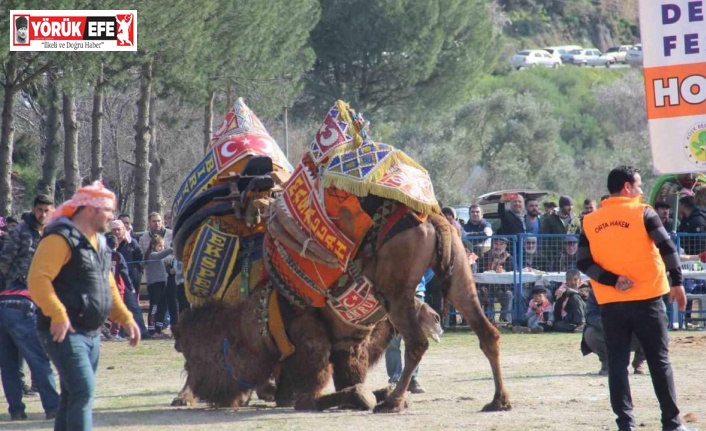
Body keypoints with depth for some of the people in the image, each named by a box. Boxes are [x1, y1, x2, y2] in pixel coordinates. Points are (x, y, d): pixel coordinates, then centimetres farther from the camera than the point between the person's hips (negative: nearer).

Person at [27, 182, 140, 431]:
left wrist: (125, 319, 16)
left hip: (91, 333, 10)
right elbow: (38, 279, -22)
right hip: (64, 332, -10)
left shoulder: (98, 242, 18)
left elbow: (108, 286, 27)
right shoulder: (60, 239, -13)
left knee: (73, 396, 12)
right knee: (83, 391, -19)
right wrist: (58, 315, -31)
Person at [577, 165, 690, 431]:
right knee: (659, 361, 5)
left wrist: (612, 280, -6)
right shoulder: (643, 213, -4)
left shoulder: (590, 222, 6)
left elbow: (583, 262, 0)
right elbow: (667, 247, -9)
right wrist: (677, 282, -3)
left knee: (617, 363, 7)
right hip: (646, 299, -2)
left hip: (610, 303, 3)